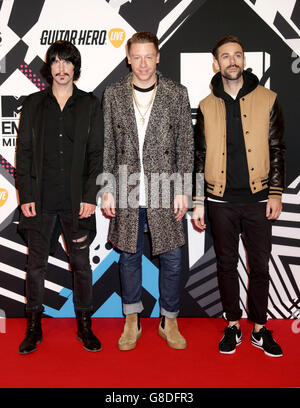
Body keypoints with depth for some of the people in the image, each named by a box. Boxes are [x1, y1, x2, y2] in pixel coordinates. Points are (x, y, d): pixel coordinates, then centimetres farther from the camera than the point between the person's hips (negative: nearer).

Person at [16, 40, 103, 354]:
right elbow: (23, 152, 6)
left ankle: (84, 325, 25)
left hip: (77, 201, -1)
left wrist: (90, 196, -6)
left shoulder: (89, 105, 7)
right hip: (41, 201, 1)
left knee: (81, 264, 8)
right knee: (36, 263, 9)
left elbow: (96, 153, 2)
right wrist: (25, 195, -3)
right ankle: (34, 328, 26)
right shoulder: (33, 104, 9)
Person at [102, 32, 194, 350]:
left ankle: (169, 322, 27)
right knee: (129, 256, 12)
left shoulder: (176, 94, 1)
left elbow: (185, 145, 1)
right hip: (127, 192, 1)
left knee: (171, 259, 6)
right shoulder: (113, 94, 4)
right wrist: (106, 190, 0)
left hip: (164, 192, -1)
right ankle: (132, 322, 30)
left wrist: (182, 191, -5)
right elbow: (107, 146, 5)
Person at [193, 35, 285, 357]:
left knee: (260, 266, 7)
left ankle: (259, 328, 23)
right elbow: (200, 158, 6)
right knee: (226, 264, 9)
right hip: (221, 200, 1)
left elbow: (277, 150, 5)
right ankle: (233, 326, 25)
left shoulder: (267, 100, 4)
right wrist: (197, 203, 3)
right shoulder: (207, 106, 6)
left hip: (258, 199, 0)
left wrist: (275, 193, -3)